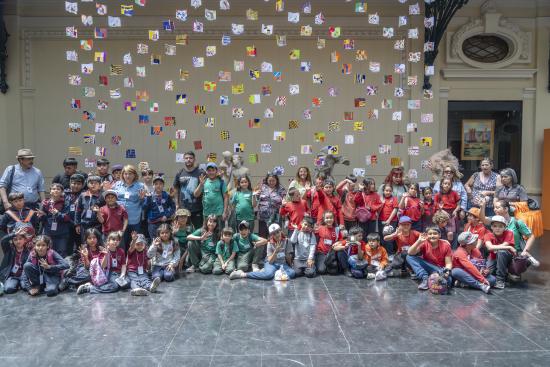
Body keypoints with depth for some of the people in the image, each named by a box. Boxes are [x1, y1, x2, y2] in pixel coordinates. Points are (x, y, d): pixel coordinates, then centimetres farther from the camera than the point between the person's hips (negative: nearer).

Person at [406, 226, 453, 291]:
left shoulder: (445, 245, -9)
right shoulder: (424, 243, -8)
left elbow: (448, 263, -7)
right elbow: (410, 253, -22)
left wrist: (447, 271, -29)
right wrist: (419, 241, -31)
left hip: (440, 269, -2)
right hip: (427, 268, 2)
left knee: (448, 280, -37)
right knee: (410, 257, -21)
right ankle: (425, 278, -23)